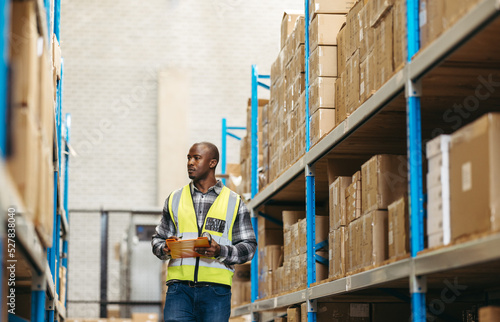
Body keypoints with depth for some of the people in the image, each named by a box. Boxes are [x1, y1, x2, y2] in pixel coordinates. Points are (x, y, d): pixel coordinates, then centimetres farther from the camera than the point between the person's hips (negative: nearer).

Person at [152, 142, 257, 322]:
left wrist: (220, 251, -12)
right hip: (180, 287, 1)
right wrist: (165, 249, -5)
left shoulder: (234, 202, 9)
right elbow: (158, 239, 20)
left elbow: (249, 246, 7)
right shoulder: (175, 199, 16)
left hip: (216, 289, -1)